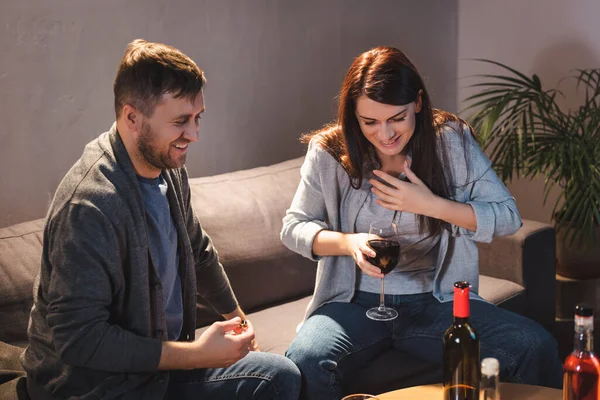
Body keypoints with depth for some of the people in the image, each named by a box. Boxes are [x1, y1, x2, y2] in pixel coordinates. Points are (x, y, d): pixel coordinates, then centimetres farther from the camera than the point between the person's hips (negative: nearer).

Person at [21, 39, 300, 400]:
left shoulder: (170, 168, -2)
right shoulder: (90, 206, -27)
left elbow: (199, 251, 17)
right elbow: (79, 339, -26)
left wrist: (238, 320, 27)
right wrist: (198, 354, -23)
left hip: (166, 356, 8)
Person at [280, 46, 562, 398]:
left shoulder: (451, 141, -4)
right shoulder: (330, 152, -4)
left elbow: (508, 217, -3)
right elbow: (294, 227, 3)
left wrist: (431, 204, -17)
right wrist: (349, 242, -18)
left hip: (436, 302, 1)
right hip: (355, 302, 0)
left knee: (537, 349, -21)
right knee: (304, 362, -33)